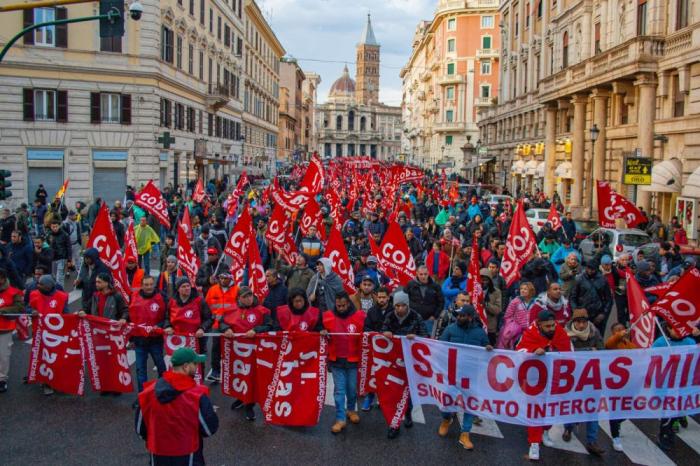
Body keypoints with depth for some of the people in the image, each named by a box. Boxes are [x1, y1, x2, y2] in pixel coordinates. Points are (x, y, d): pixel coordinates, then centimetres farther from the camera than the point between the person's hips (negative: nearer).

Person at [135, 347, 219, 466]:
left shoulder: (149, 392, -10)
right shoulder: (197, 395, -22)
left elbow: (140, 428, 3)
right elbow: (210, 429, -13)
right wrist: (209, 412, 6)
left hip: (158, 456, 4)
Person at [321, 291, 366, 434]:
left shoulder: (360, 316, -5)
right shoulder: (328, 316, -3)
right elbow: (322, 330, 9)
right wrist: (323, 332, -13)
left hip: (353, 359, 0)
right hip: (336, 360, 0)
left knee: (352, 388, 13)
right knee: (339, 390, 3)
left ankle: (351, 410, 37)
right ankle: (340, 419, 8)